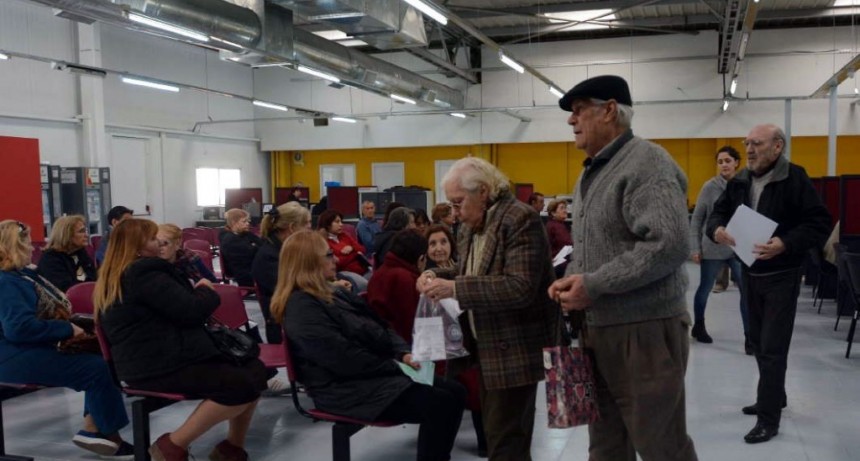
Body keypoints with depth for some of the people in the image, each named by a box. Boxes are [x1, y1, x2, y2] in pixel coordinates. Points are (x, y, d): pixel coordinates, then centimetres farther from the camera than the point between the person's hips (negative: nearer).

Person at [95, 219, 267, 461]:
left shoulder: (115, 279, 18)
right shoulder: (145, 275, -16)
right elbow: (191, 311, -17)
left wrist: (196, 292, 11)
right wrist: (205, 290, 3)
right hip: (158, 367, -11)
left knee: (253, 369, 6)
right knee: (243, 384, -25)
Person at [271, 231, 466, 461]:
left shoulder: (331, 294, 16)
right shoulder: (302, 308, -16)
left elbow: (378, 327, 15)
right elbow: (347, 360, -22)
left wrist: (403, 354, -2)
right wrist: (395, 366, -13)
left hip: (377, 373, 10)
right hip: (349, 388, -10)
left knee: (455, 392, 0)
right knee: (439, 405, -23)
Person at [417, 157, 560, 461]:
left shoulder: (520, 220, -17)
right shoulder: (471, 226, 11)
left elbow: (521, 288, -26)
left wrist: (454, 288, -28)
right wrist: (438, 276, 0)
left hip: (515, 349, -9)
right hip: (487, 347, 9)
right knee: (495, 433, 17)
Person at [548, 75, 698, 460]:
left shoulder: (646, 162, -14)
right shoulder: (590, 173, 15)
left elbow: (669, 245, -26)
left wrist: (593, 285, -21)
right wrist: (570, 278, 4)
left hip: (644, 330, -9)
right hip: (597, 328, 9)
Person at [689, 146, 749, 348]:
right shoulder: (710, 186, -6)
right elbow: (696, 219, -3)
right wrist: (694, 247, -7)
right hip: (712, 247, -2)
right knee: (705, 289, 13)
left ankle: (749, 336, 3)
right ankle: (698, 327, 33)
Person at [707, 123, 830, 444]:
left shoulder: (795, 179, -14)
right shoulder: (739, 182, 5)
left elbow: (820, 222, -18)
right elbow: (718, 212, 7)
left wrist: (785, 243, -32)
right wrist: (717, 229, -17)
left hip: (780, 276, -7)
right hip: (749, 273, 7)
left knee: (773, 348, -4)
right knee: (758, 342, 18)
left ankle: (769, 419, 5)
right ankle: (773, 397, 37)